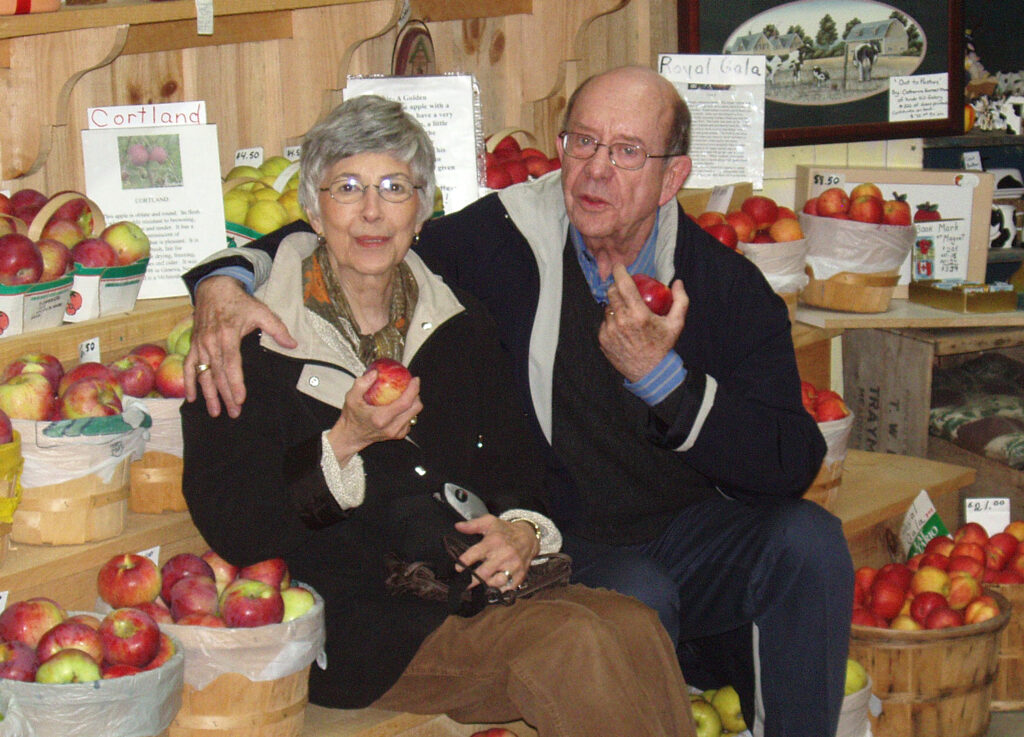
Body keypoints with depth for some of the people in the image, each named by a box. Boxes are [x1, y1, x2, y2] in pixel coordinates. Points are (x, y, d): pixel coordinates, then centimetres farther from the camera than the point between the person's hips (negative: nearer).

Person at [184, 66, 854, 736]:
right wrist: (224, 280, -15)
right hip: (559, 546, -2)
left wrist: (661, 378, -22)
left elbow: (792, 466, -10)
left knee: (808, 541, -25)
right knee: (635, 593, -34)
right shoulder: (497, 244, -6)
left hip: (692, 535, 3)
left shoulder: (730, 286, -3)